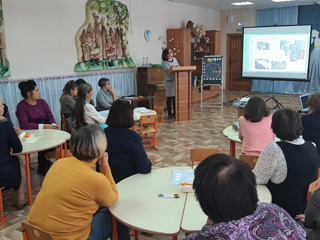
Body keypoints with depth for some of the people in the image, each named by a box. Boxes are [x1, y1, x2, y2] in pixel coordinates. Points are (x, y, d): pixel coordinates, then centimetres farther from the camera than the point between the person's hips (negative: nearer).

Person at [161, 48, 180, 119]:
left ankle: (175, 113, 18)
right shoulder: (164, 62, -7)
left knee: (176, 97, 8)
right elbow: (169, 71, -18)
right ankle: (169, 114, 9)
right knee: (170, 98, 0)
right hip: (169, 81, -6)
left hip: (177, 80, 6)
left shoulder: (175, 59, 13)